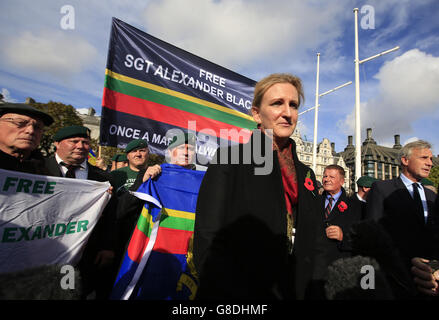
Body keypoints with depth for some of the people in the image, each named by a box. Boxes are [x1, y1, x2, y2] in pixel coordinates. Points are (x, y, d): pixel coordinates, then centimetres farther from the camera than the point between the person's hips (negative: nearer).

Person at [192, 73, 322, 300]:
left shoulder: (306, 174, 7)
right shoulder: (228, 160, -10)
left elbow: (312, 245, 10)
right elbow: (209, 241, -16)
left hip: (298, 292, 6)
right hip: (238, 291, -5)